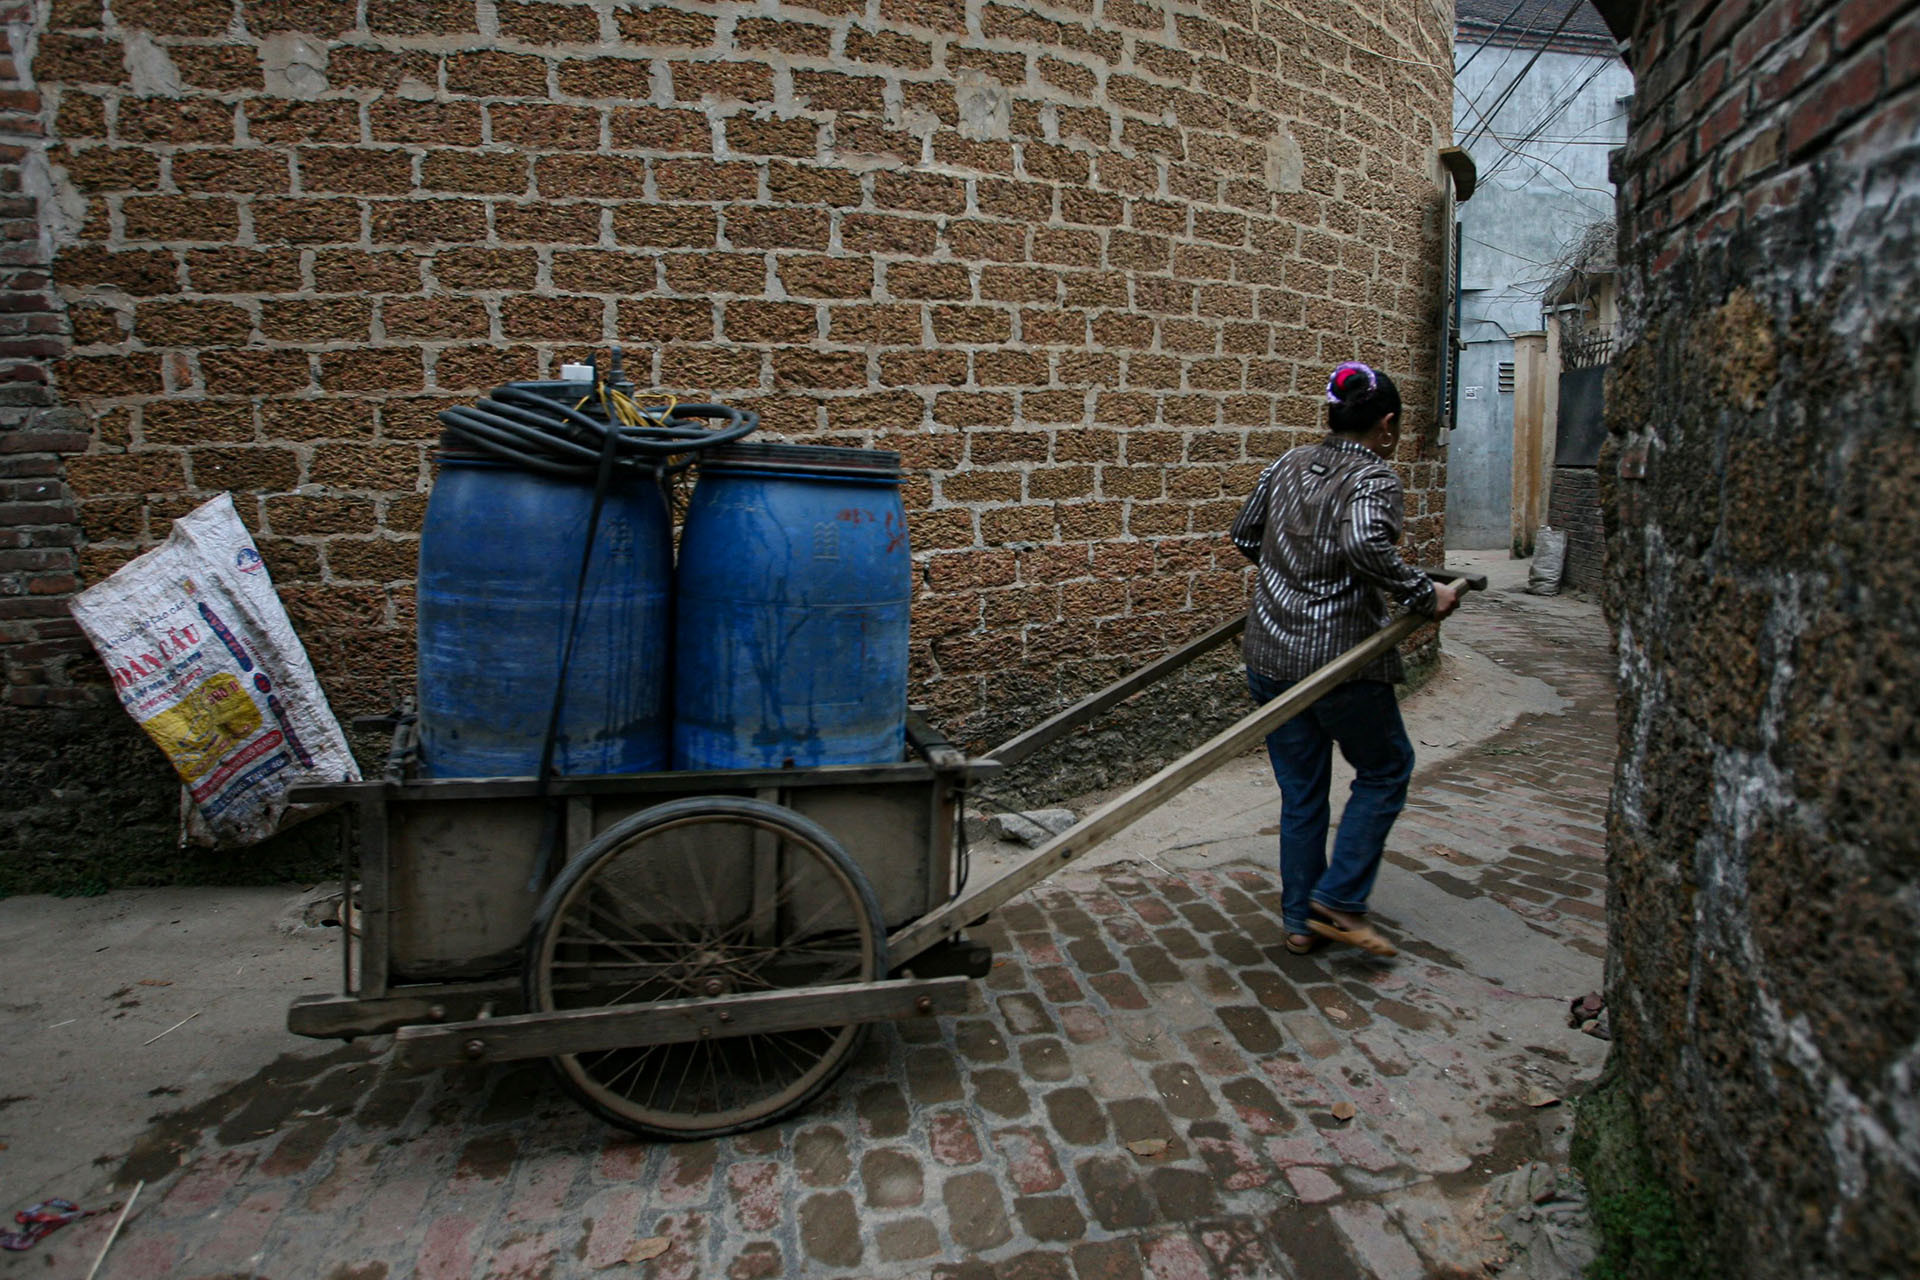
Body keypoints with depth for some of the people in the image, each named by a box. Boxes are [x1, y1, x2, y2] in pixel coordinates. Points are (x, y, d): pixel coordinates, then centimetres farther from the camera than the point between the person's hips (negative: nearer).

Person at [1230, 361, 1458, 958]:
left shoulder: (1289, 463, 9)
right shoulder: (1374, 478, -10)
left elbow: (1244, 535, 18)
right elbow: (1366, 546, -29)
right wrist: (1425, 595, -17)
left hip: (1269, 655, 6)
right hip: (1341, 659, -6)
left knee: (1300, 791, 16)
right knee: (1385, 771, 18)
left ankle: (1300, 921, 24)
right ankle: (1339, 900, 12)